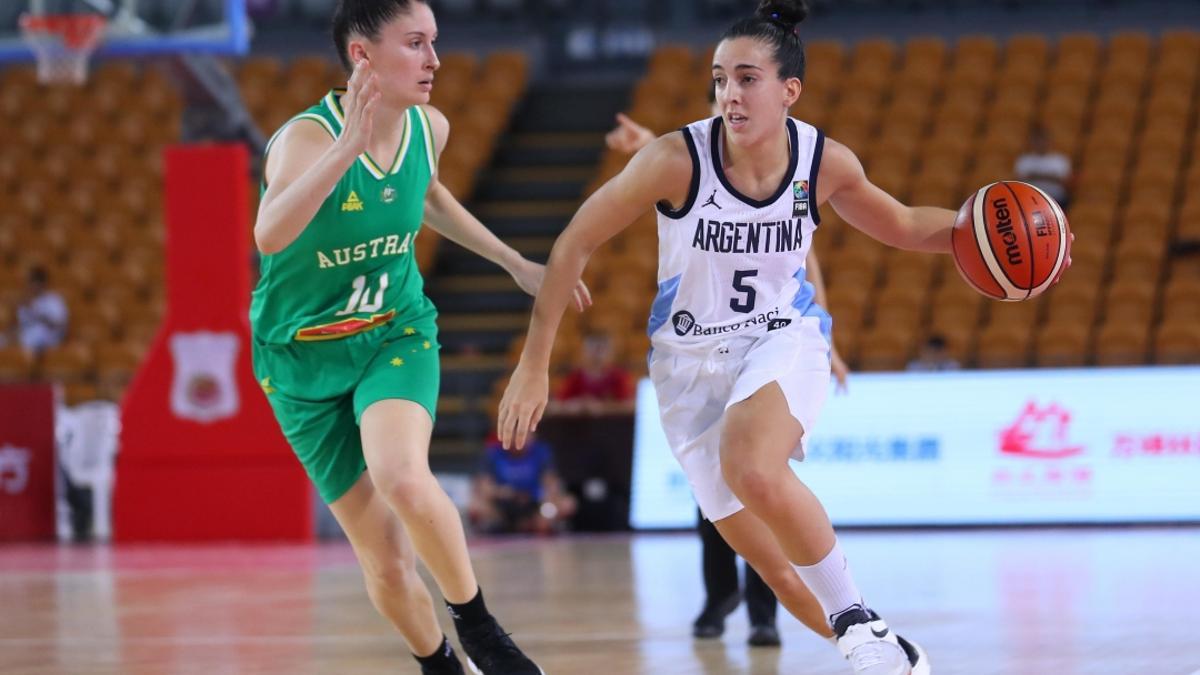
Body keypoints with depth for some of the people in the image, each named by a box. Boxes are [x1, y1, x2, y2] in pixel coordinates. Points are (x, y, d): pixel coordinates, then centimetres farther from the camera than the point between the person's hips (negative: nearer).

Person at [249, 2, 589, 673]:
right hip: (304, 357, -2)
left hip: (397, 334, 2)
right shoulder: (307, 137, -24)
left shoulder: (430, 128, -6)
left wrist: (517, 264, 20)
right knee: (385, 558, 0)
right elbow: (270, 235, -45)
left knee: (403, 479, -31)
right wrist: (346, 147, -55)